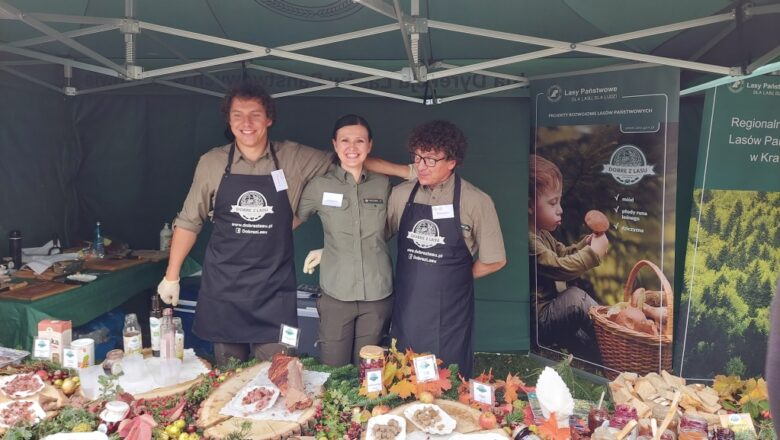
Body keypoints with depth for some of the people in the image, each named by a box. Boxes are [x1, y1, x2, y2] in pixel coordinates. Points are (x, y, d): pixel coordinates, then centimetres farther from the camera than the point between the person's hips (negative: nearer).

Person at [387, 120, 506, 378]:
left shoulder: (475, 201, -11)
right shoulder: (400, 194, -1)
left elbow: (494, 261, -3)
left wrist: (455, 277, 3)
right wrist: (413, 276, 2)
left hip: (450, 315, -3)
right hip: (406, 310, 3)